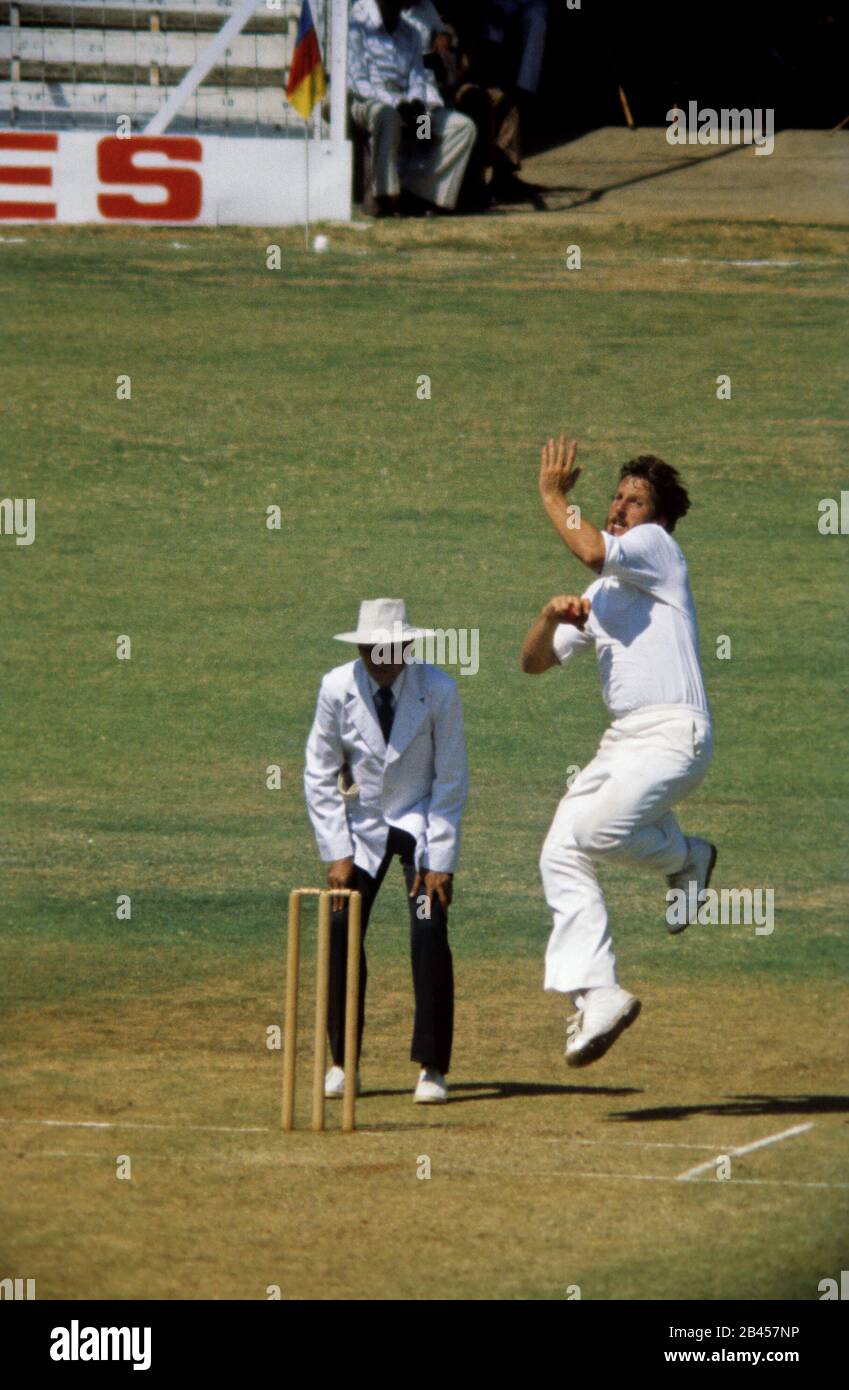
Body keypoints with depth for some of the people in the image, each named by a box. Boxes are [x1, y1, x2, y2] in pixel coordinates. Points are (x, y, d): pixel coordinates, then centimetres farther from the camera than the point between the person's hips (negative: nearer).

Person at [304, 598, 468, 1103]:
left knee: (430, 933, -15)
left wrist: (440, 862, -16)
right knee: (342, 930, -9)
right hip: (361, 825, 2)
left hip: (422, 823, -2)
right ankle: (343, 1062, 4)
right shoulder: (337, 689, -14)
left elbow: (451, 781, -12)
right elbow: (320, 776, -5)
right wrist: (337, 853, -10)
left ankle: (432, 1069, -6)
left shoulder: (439, 690, -19)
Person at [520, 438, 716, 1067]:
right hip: (623, 739, 9)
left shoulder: (657, 545, 1)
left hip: (675, 732, -9)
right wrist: (553, 616, 2)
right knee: (561, 854, -4)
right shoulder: (601, 592, 24)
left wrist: (553, 495, -4)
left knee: (593, 828, -27)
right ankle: (597, 995, -6)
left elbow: (591, 549, -19)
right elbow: (534, 662, 23)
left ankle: (685, 856, 3)